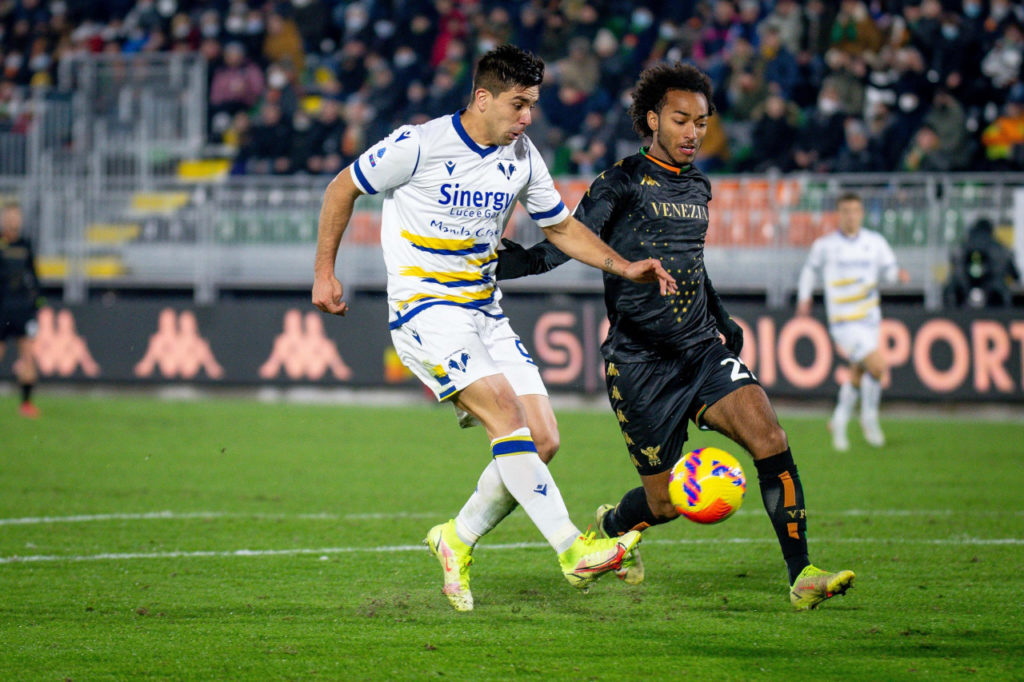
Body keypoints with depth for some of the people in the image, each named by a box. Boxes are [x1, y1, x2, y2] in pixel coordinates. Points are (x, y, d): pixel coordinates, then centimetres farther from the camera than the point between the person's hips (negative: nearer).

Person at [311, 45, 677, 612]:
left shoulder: (521, 157, 6)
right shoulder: (418, 146, -12)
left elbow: (561, 227, 17)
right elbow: (342, 189, 1)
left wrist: (624, 267, 1)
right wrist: (325, 273, 2)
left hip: (486, 312, 7)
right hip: (424, 309, -7)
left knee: (542, 441, -4)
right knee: (503, 410, -26)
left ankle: (458, 539, 17)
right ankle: (573, 550, -31)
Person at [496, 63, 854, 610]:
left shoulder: (698, 189, 15)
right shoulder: (622, 183, -5)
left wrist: (722, 319, 24)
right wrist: (498, 263, -25)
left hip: (702, 350, 5)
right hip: (639, 363, -5)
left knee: (769, 438, -19)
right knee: (664, 502, -2)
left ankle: (801, 575, -16)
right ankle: (611, 527, 34)